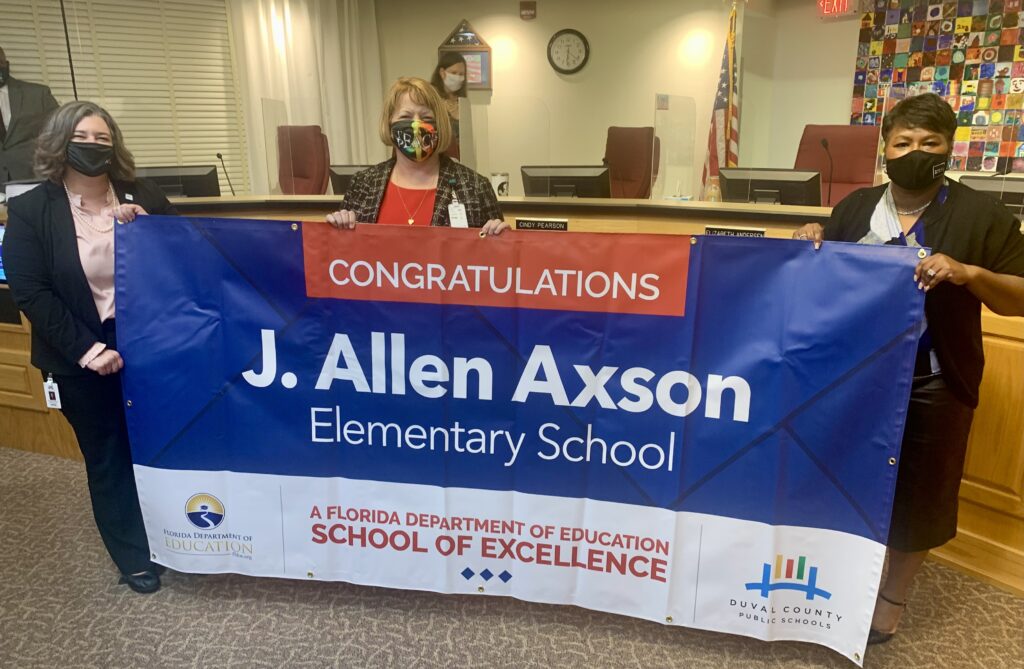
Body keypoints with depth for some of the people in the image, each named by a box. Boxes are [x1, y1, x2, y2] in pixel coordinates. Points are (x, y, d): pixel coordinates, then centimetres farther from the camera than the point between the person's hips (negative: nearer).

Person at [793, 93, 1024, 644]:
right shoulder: (854, 207, 6)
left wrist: (969, 274, -22)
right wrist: (811, 244, -5)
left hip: (931, 386, -3)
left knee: (914, 495, 10)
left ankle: (892, 596, 32)